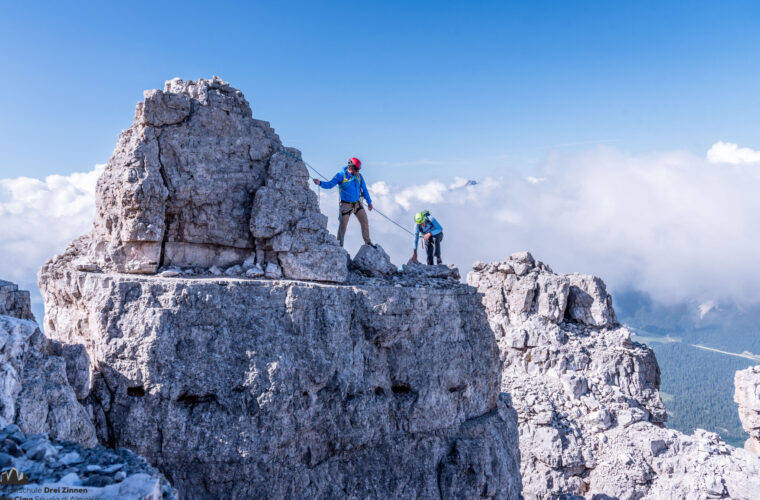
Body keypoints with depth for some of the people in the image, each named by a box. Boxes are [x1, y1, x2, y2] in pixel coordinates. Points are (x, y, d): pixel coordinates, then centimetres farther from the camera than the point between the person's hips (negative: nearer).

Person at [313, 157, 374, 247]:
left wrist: (369, 202, 18)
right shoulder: (341, 175, -11)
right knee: (342, 225, -2)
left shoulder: (359, 176, 3)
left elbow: (364, 189, 13)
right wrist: (320, 183, -34)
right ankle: (339, 245, 11)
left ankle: (368, 242, 16)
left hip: (357, 204, 4)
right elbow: (330, 184, -16)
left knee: (365, 222, 3)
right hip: (346, 205, -4)